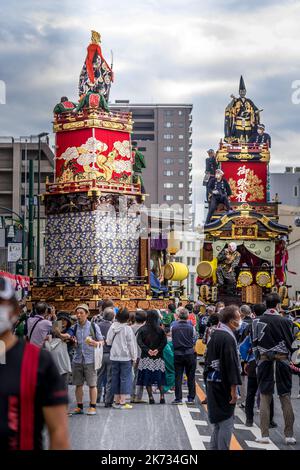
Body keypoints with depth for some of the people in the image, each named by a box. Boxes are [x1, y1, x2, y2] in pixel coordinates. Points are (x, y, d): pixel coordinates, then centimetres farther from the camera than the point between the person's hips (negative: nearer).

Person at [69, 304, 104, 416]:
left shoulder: (93, 326, -1)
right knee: (78, 385, 7)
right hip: (78, 359, 4)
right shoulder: (75, 327, 8)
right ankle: (79, 407, 16)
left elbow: (102, 341, 2)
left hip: (90, 359, -4)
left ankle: (92, 407, 7)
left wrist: (95, 343, -19)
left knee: (92, 384, -1)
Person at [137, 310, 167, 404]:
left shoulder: (142, 330, -1)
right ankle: (162, 396, 3)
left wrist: (147, 350, -12)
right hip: (158, 357, 0)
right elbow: (164, 341, -9)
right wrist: (158, 349, -11)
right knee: (160, 378, 9)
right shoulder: (160, 330, -1)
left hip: (146, 357, 0)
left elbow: (139, 341, -10)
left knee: (147, 379, 4)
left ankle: (151, 397, 0)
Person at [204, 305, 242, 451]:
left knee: (218, 421, 18)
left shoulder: (215, 335, 10)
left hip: (212, 382, 9)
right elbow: (231, 364, -21)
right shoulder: (228, 338, -19)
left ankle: (214, 447, 23)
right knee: (226, 422, -2)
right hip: (223, 384, -9)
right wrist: (234, 388, -19)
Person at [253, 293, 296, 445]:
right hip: (282, 360, 0)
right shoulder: (285, 321, -8)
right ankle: (289, 435, 11)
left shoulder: (257, 321, -4)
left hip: (264, 360, 1)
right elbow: (290, 342, 0)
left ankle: (264, 435, 4)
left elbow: (255, 343, 1)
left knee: (265, 397, 7)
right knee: (285, 397, 8)